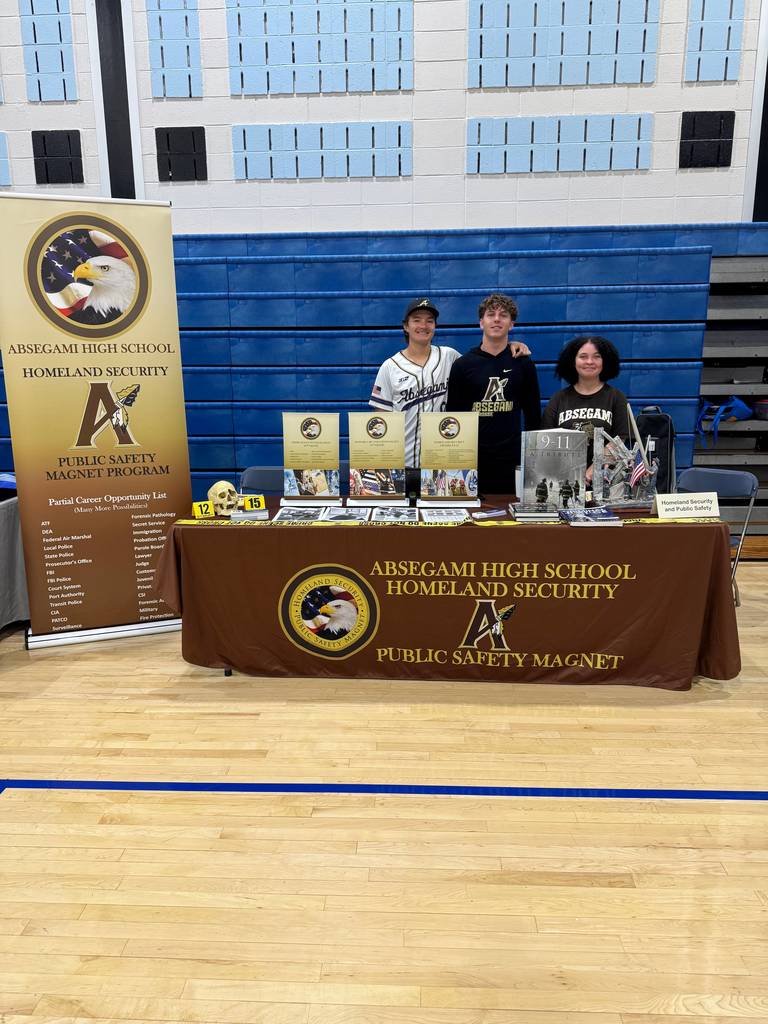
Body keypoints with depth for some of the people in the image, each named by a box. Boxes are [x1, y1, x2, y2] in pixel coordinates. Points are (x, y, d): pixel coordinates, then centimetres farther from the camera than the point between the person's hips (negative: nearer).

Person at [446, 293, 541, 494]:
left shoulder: (523, 363, 6)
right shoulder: (463, 365, 4)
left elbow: (533, 414, 10)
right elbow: (452, 414, 6)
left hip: (510, 459, 1)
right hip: (471, 457, 0)